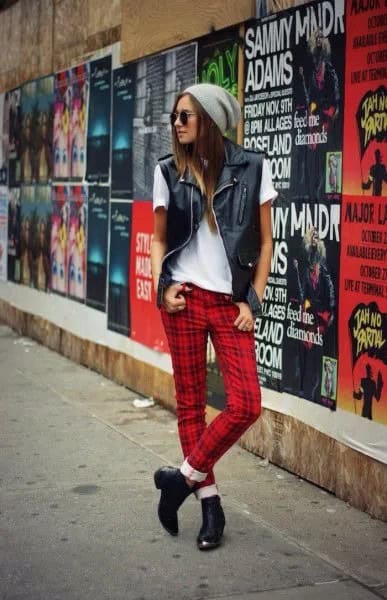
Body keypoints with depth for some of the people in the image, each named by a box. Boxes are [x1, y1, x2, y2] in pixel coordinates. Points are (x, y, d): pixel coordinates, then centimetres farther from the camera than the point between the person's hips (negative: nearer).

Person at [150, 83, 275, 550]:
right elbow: (159, 238, 12)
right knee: (190, 402, 4)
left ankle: (182, 477, 8)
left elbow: (264, 241, 5)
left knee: (246, 405, -10)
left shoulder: (252, 168, 2)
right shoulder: (168, 171, 5)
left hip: (230, 302, 0)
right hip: (186, 299, 1)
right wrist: (162, 286, -5)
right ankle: (209, 502, 16)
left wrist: (252, 302, -2)